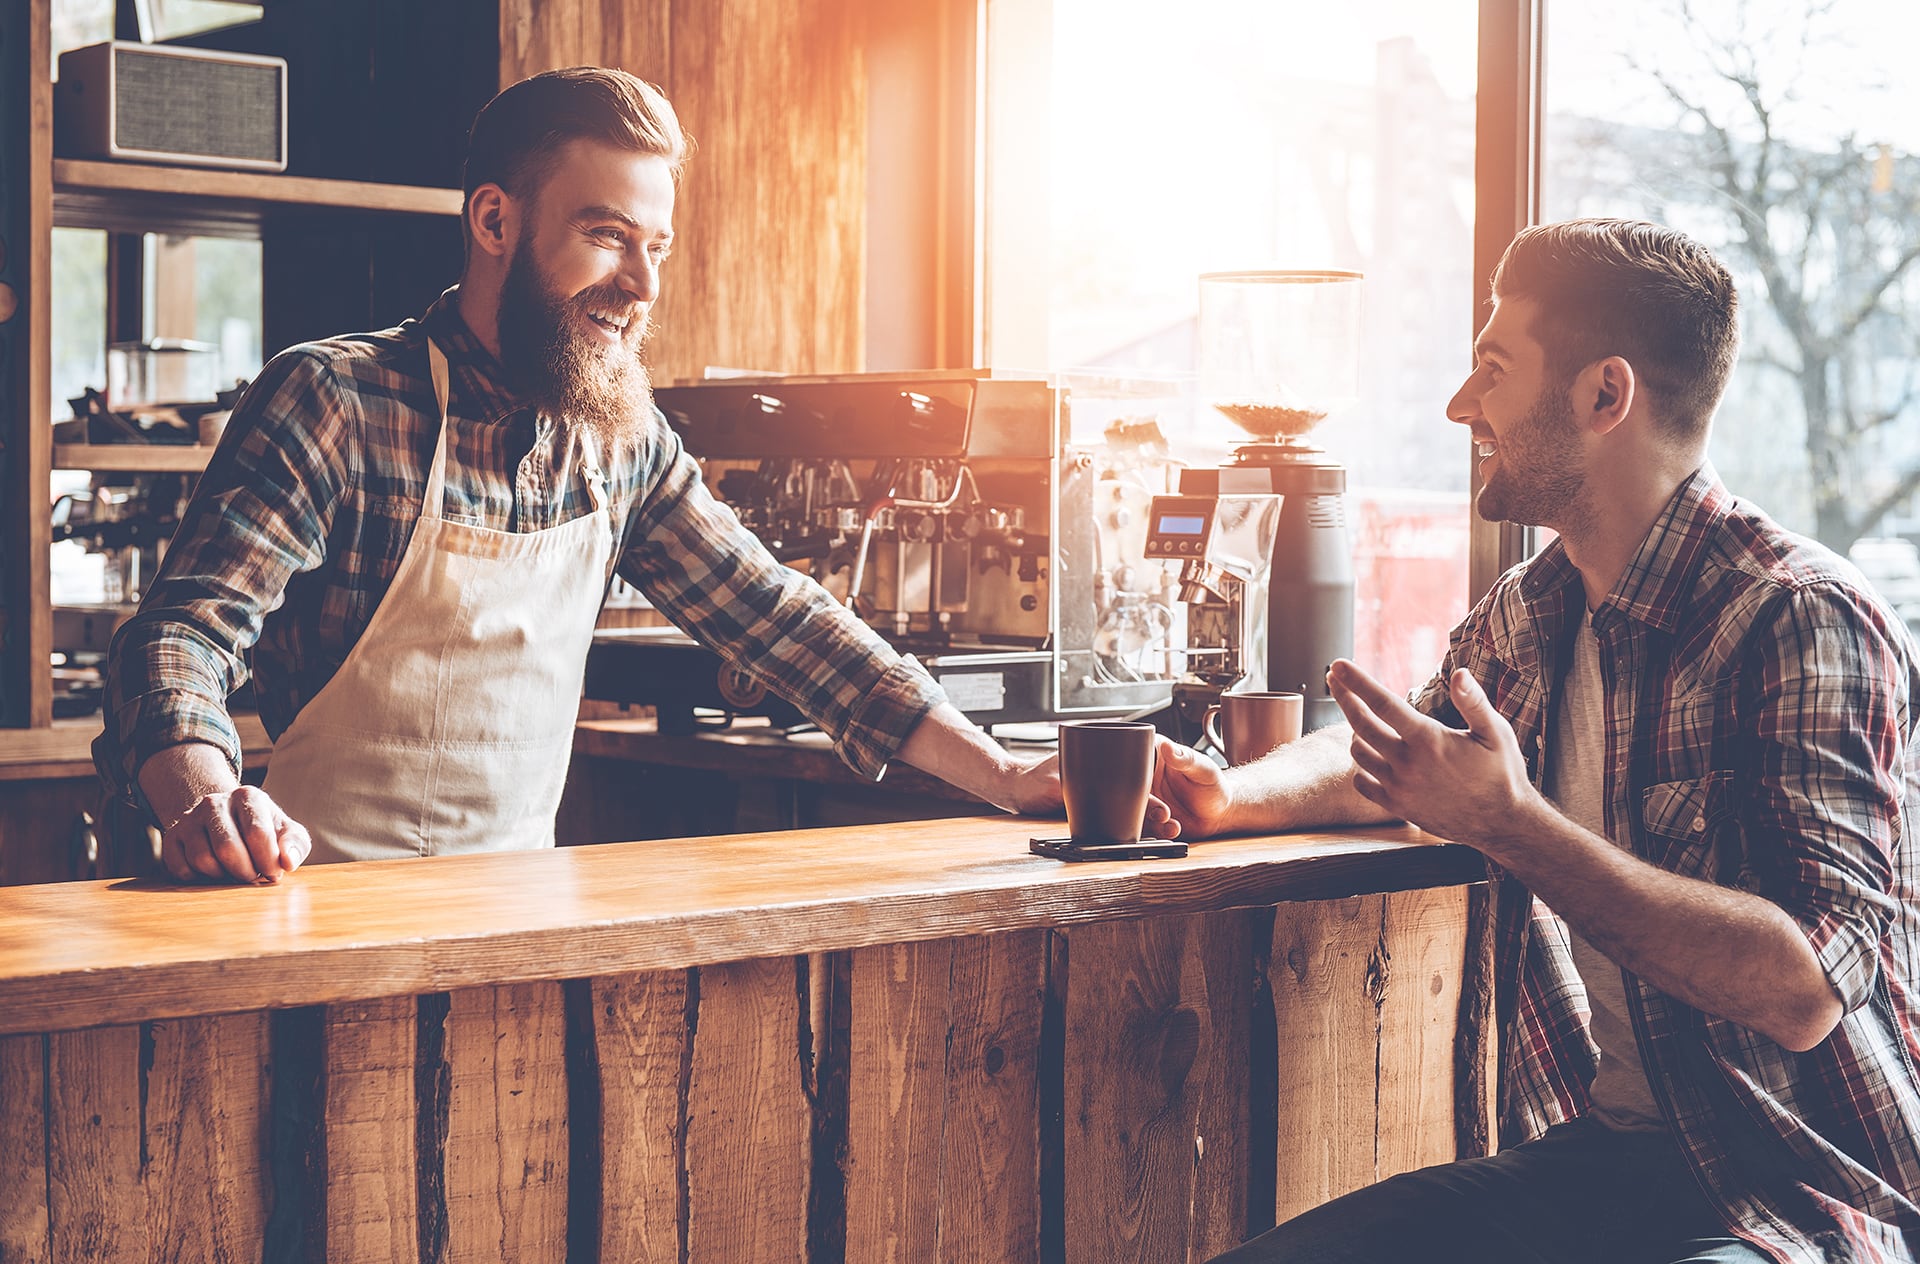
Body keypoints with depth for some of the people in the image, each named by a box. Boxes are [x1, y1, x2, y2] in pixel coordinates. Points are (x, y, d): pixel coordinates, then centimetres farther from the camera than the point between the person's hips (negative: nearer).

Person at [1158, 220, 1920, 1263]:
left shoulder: (1802, 620, -15)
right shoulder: (1526, 613, 10)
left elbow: (1806, 989, -25)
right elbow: (1385, 755, 32)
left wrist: (1509, 824, -26)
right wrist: (1229, 792, 10)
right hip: (1579, 1162, 7)